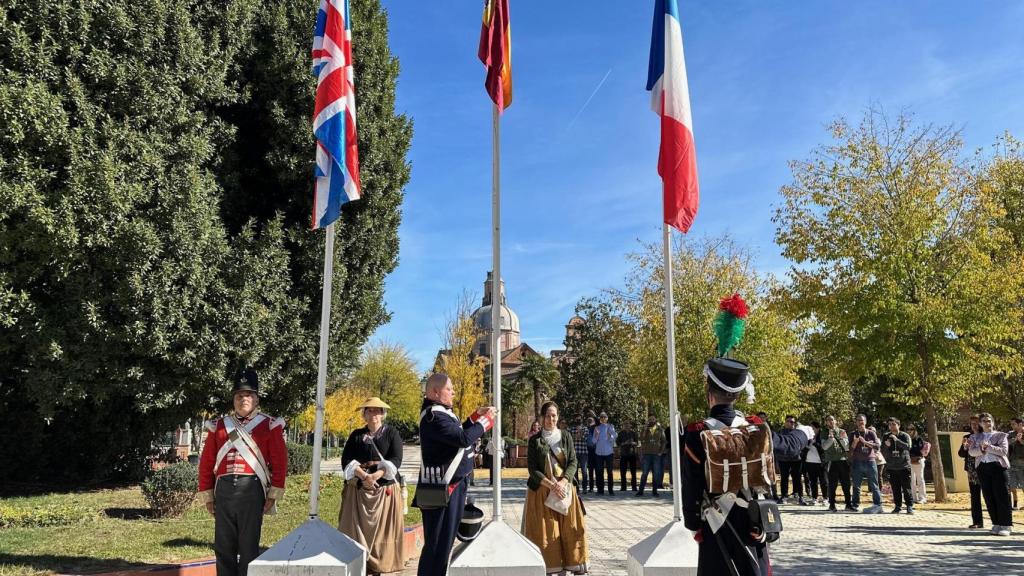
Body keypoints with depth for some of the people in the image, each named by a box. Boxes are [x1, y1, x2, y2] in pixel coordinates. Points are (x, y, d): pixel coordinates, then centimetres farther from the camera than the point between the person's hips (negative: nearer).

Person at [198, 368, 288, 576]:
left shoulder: (269, 425, 3)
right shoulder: (219, 426, 12)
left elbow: (280, 461, -1)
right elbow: (206, 463, 12)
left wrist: (273, 494, -6)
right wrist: (207, 495, 8)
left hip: (252, 490, -3)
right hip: (224, 490, 3)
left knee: (249, 547, 2)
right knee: (223, 546, 8)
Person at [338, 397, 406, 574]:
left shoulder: (392, 433, 3)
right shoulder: (356, 435, 9)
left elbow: (396, 459, -8)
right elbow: (346, 460, -1)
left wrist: (376, 476, -21)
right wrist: (364, 476, -17)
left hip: (385, 489, -2)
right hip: (359, 489, 2)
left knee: (382, 529, -2)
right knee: (357, 528, -2)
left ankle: (379, 565, 4)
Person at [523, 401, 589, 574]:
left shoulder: (566, 436, 6)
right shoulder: (534, 440, 0)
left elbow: (573, 462, 1)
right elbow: (532, 468, -4)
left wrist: (562, 483, -15)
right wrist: (552, 485, -15)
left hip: (565, 488, 2)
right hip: (542, 490, -2)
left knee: (570, 527, -1)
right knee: (545, 530, -4)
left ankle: (573, 564, 6)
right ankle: (548, 566, 3)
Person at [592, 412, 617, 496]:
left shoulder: (610, 427, 4)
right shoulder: (597, 428, 8)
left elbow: (613, 439, -1)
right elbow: (594, 441, 4)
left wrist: (610, 436, -21)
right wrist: (596, 435, -14)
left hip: (609, 452, -2)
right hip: (599, 452, 2)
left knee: (610, 471, -1)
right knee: (600, 472, 2)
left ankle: (611, 490, 2)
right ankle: (600, 490, 6)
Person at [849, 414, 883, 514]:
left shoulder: (871, 433, 7)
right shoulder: (853, 434, 9)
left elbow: (877, 446, -7)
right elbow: (850, 450, 4)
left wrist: (865, 442, -20)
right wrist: (855, 442, -15)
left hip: (870, 461, -1)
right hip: (857, 462, 1)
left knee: (874, 486, -3)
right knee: (856, 486, 2)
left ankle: (878, 505, -3)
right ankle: (855, 505, 6)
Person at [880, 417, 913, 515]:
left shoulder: (905, 436, -1)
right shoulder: (886, 436, 7)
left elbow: (907, 447, -19)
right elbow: (883, 451, 5)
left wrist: (897, 440, -32)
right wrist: (886, 446, -17)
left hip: (904, 466, -2)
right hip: (891, 467, 3)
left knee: (906, 488, -3)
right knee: (895, 489, 5)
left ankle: (910, 506, 5)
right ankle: (898, 506, 12)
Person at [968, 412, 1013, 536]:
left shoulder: (1001, 435, 8)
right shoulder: (975, 437, 15)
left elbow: (1004, 451, -7)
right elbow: (971, 451, 1)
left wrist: (988, 447, -14)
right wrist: (981, 449, -17)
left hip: (998, 466, -3)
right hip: (982, 467, 3)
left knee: (1002, 496, -5)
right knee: (989, 497, 3)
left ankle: (1005, 525, 0)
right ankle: (996, 524, 11)